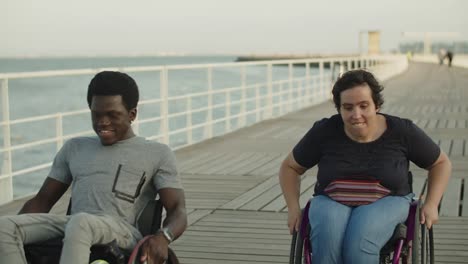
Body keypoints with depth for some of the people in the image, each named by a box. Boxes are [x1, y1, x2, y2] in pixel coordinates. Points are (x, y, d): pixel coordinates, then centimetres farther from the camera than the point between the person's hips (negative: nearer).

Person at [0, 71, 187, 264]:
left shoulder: (158, 154, 17)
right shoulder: (75, 148, 28)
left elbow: (178, 210, 5)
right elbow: (41, 201, 28)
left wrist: (163, 236, -20)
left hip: (123, 232, -4)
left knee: (80, 223, -40)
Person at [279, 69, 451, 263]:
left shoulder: (402, 131, -7)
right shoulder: (324, 131, -6)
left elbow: (441, 163, 8)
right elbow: (290, 167, 9)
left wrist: (431, 204, -4)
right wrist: (293, 207, -2)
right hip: (332, 203, 1)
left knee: (359, 245, -34)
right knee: (326, 240, -34)